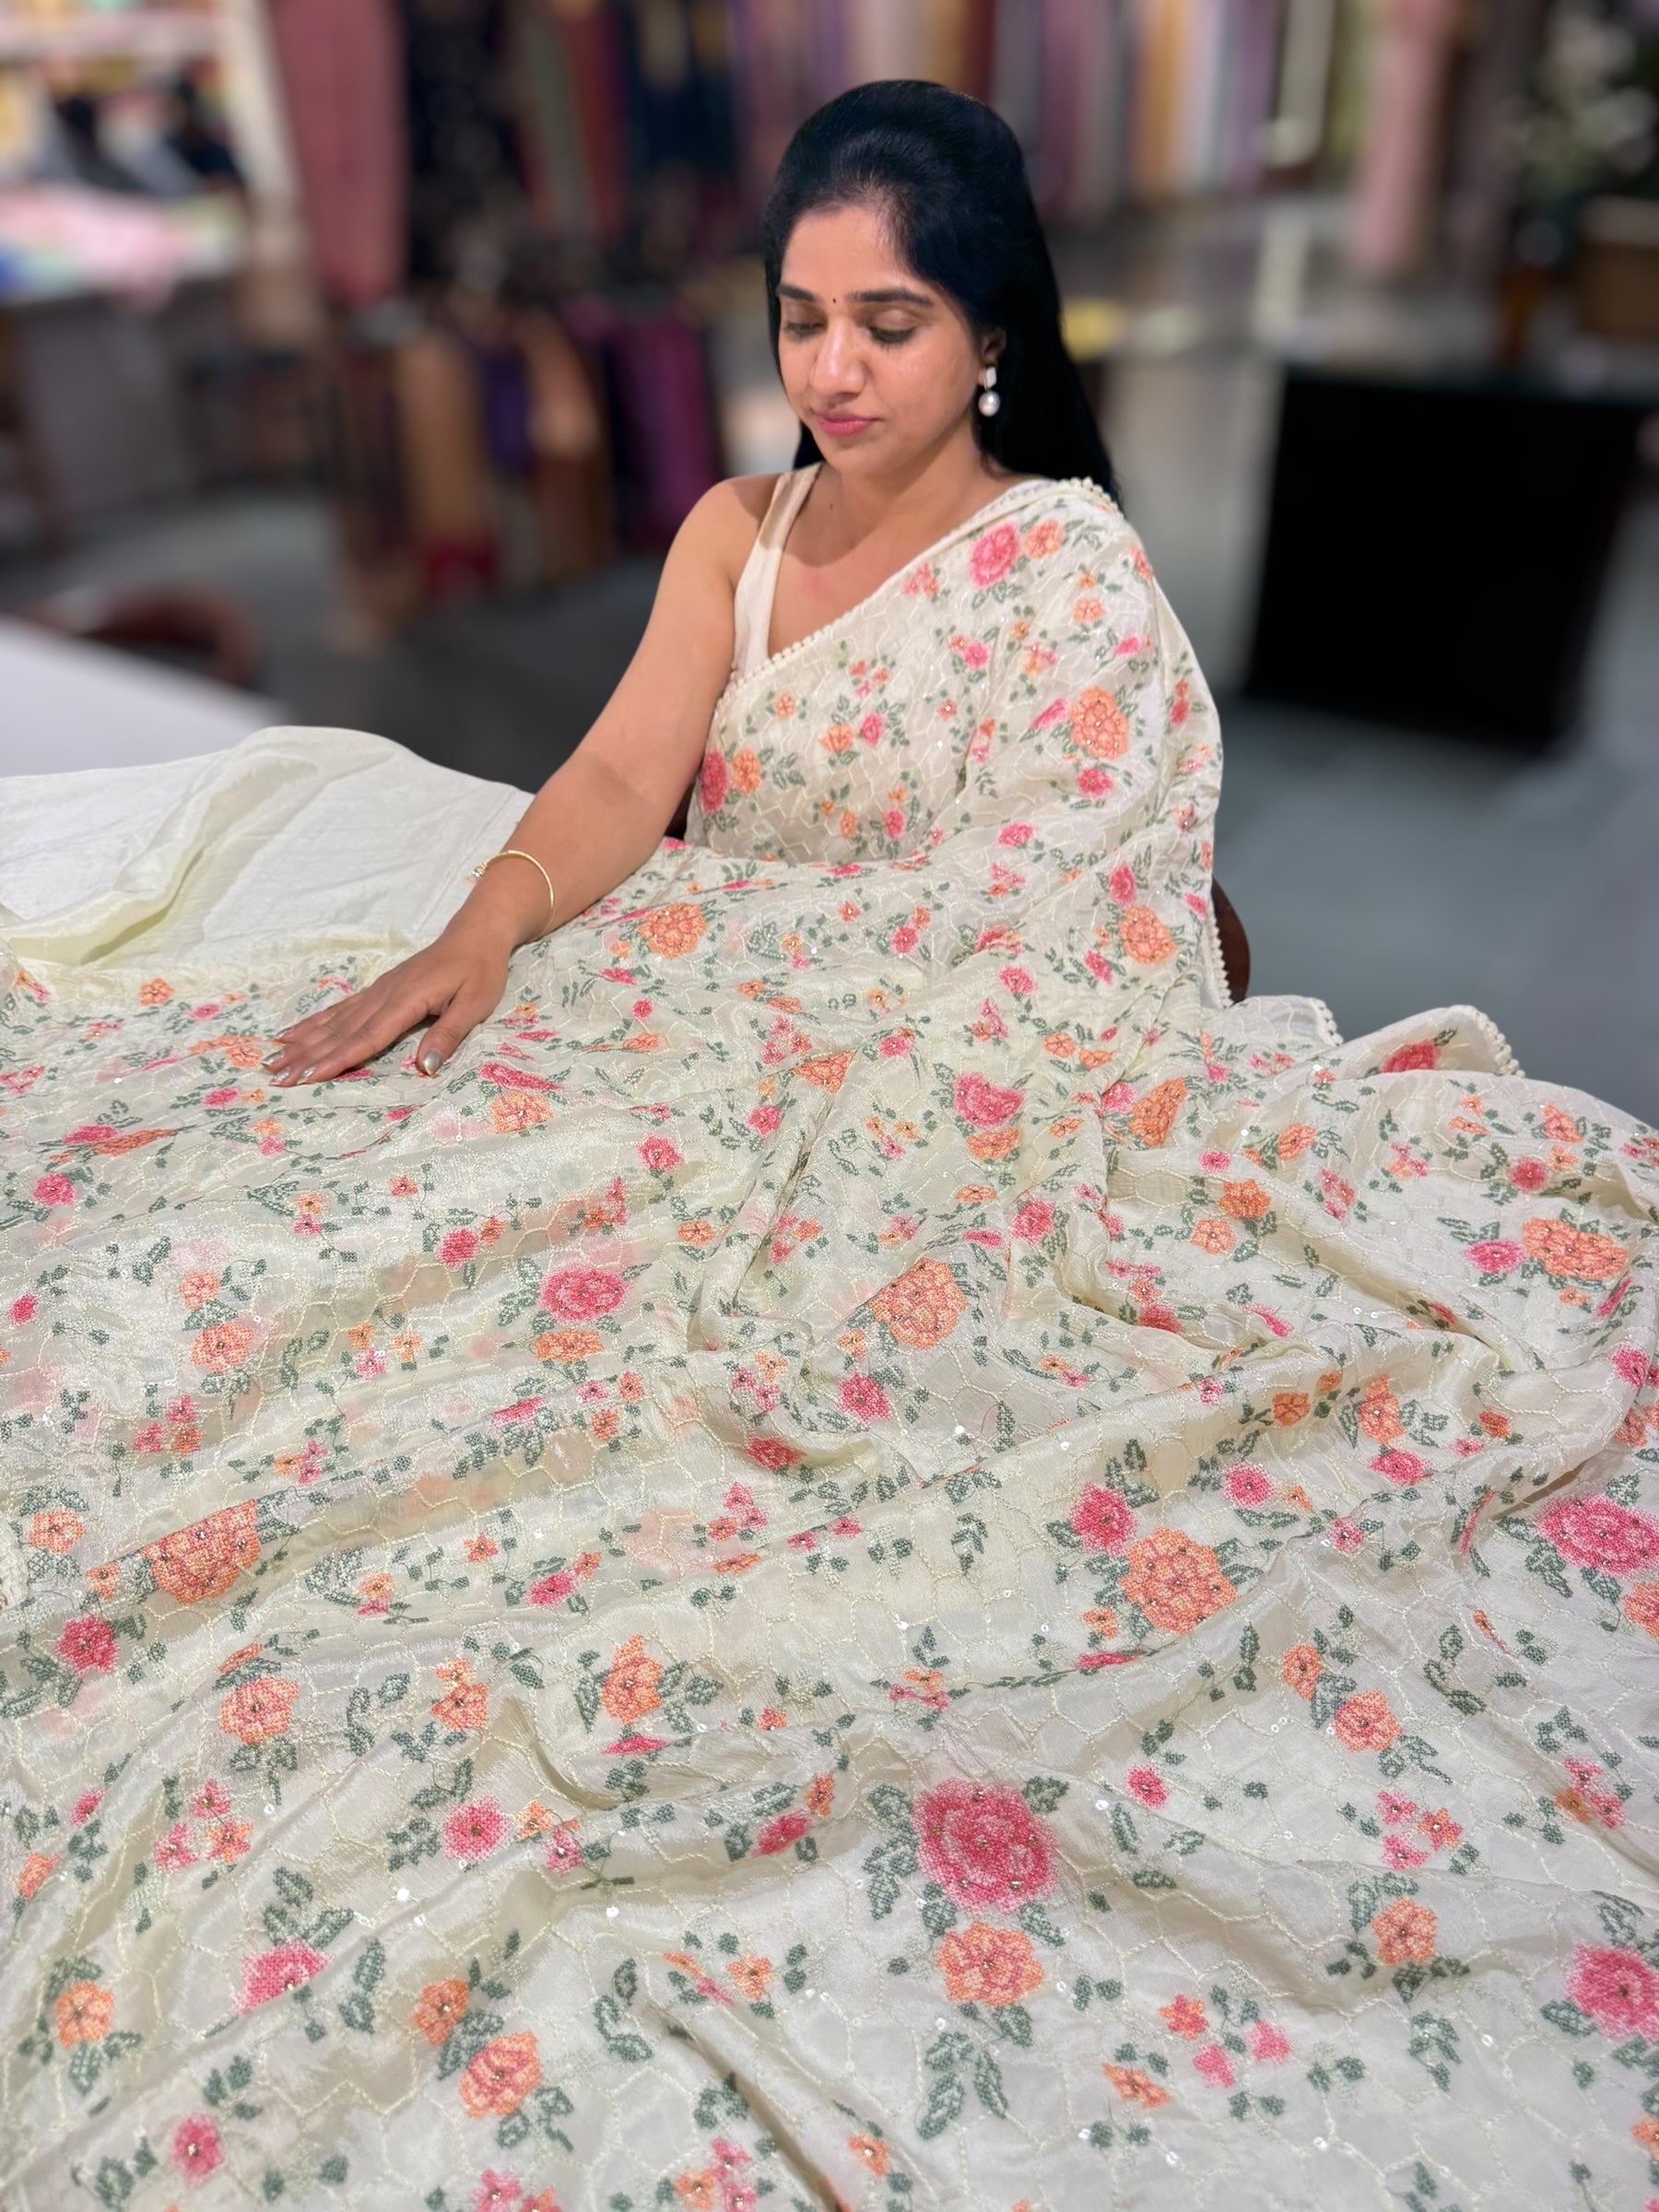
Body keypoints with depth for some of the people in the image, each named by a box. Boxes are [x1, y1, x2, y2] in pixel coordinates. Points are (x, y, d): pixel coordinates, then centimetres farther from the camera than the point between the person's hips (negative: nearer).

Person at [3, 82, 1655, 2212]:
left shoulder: (1073, 568, -5)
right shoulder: (737, 532, 14)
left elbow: (1014, 925, -13)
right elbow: (620, 782, 2)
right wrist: (478, 933, -16)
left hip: (948, 1079, -6)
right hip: (712, 1004, 6)